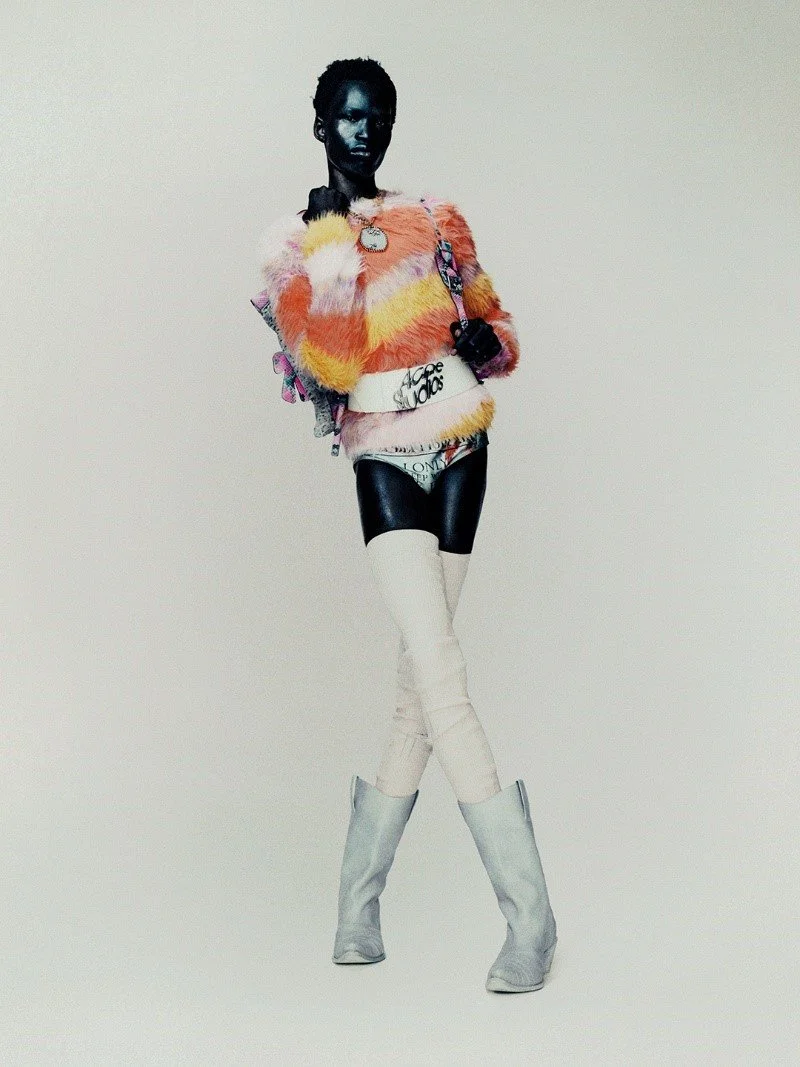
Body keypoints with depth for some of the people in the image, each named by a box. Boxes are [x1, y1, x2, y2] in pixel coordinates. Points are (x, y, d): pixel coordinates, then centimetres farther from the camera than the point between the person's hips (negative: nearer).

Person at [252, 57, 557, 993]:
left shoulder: (434, 220, 11)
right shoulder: (293, 244, 3)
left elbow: (497, 327, 19)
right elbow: (330, 365, -11)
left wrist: (485, 339, -4)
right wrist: (335, 239, -11)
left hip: (460, 453, 3)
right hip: (384, 461, -3)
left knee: (419, 682, 1)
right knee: (439, 677, -14)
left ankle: (359, 893, 11)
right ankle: (528, 908, -10)